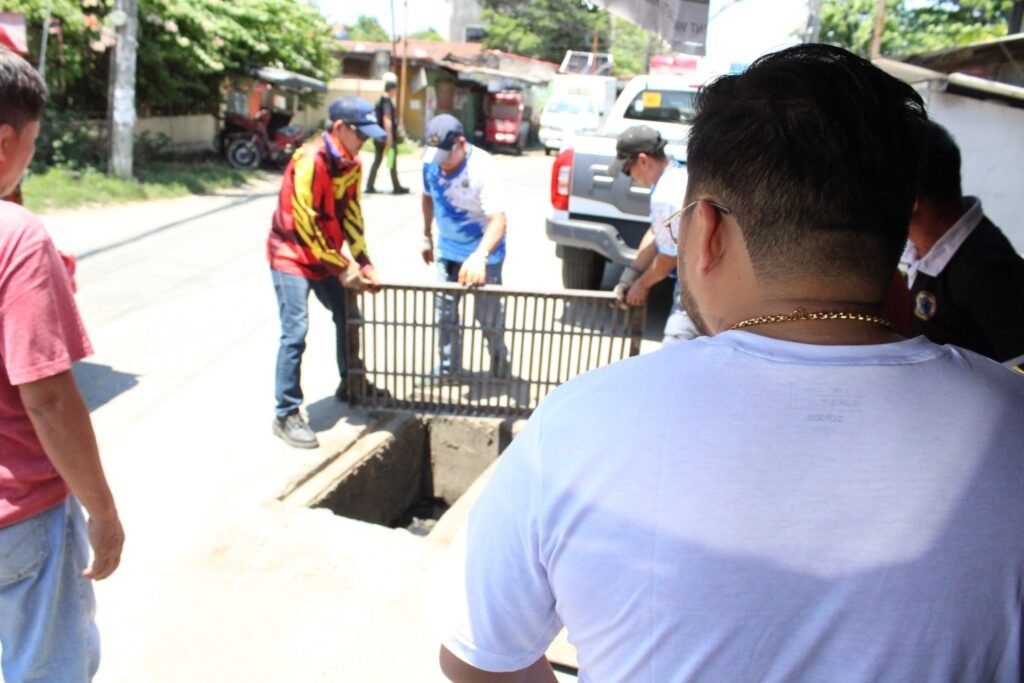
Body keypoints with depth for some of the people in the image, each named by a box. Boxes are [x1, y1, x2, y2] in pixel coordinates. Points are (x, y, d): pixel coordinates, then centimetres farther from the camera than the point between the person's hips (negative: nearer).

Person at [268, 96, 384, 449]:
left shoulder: (352, 164, 1)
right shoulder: (310, 161, -24)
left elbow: (350, 213, 5)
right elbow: (305, 225, -24)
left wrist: (362, 261, -3)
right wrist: (342, 268, -20)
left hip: (327, 255, 8)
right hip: (292, 255, -8)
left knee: (348, 316, 14)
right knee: (296, 331, -12)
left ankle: (348, 387, 34)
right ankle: (286, 414, -2)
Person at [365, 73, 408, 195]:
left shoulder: (380, 101, 14)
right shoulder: (387, 102, -15)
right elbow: (387, 120, -22)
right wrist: (389, 137, -24)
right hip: (388, 137, -9)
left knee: (377, 161, 9)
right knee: (392, 163, 2)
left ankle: (370, 186, 7)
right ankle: (396, 187, 10)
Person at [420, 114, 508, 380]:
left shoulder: (483, 168, -28)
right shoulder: (431, 163, -12)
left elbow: (497, 220, -37)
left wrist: (479, 256, -52)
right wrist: (427, 235, 16)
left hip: (483, 253, -5)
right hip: (448, 249, 5)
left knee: (488, 316, 4)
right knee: (445, 313, 13)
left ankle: (499, 368, 29)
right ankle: (447, 370, 30)